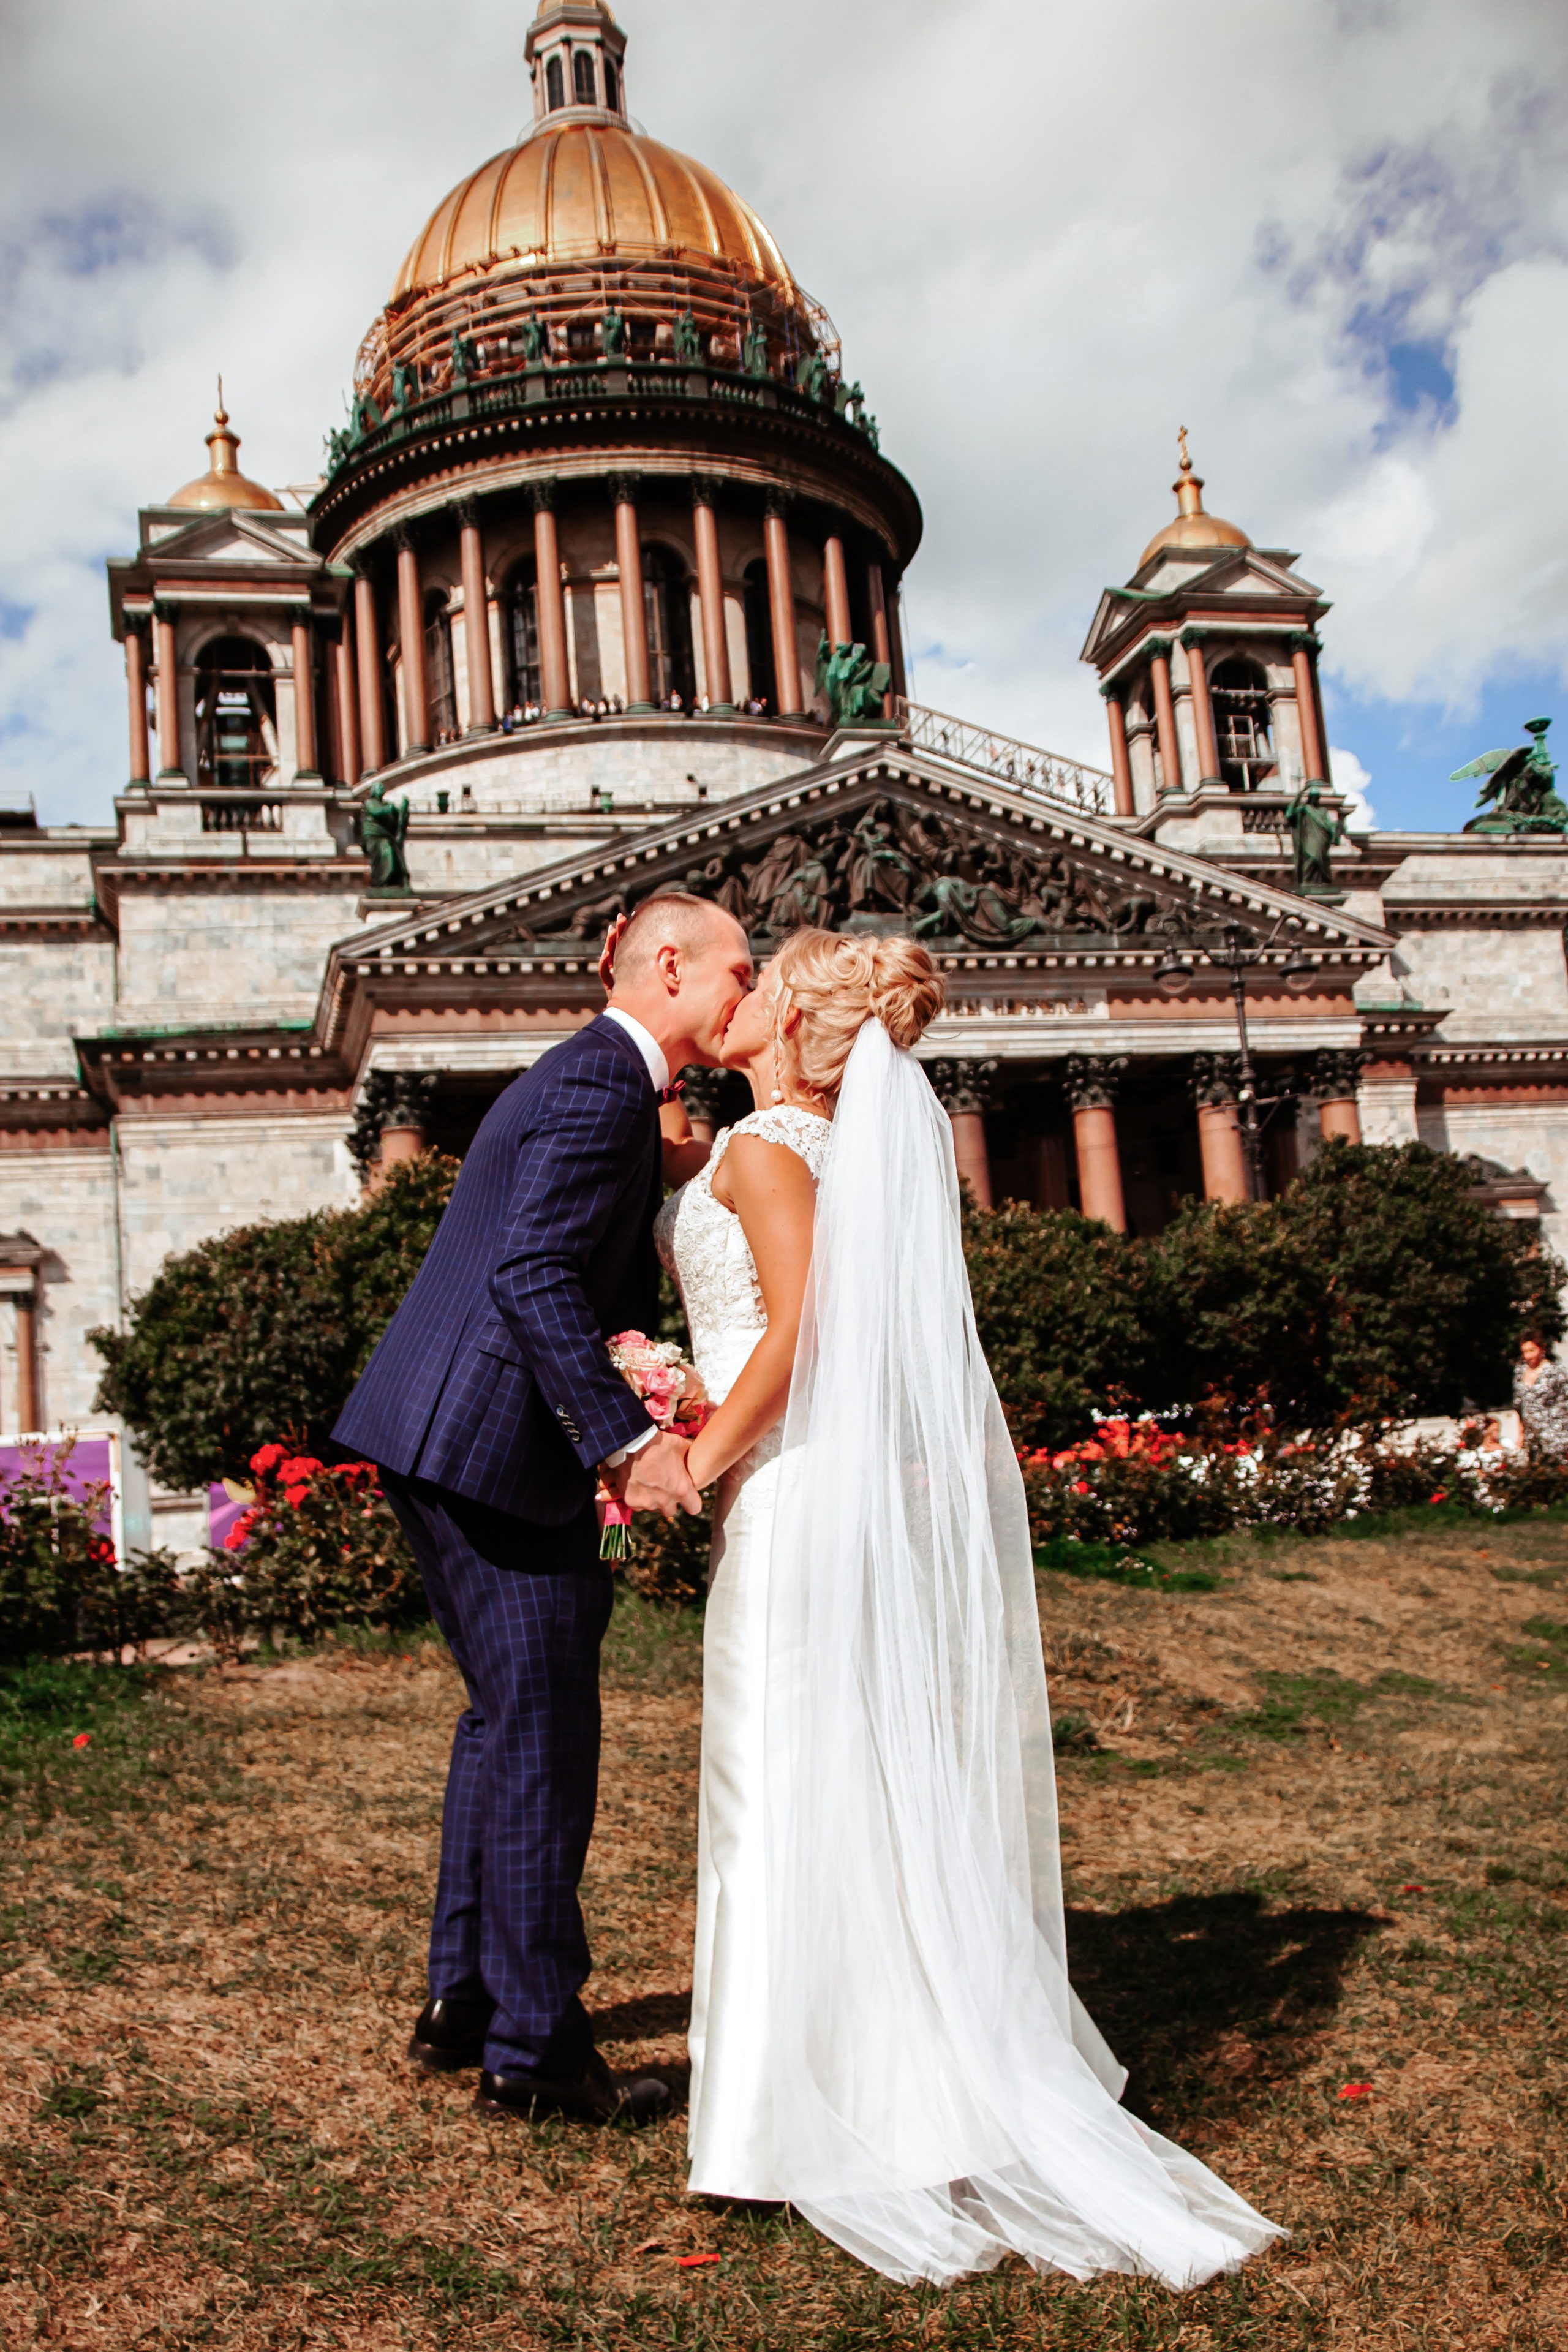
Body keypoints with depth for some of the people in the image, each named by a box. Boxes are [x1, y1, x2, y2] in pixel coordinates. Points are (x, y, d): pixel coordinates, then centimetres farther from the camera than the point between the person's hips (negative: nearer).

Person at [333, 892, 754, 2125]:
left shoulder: (589, 1078, 19)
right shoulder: (603, 1090, -14)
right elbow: (533, 1274, -25)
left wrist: (641, 1399, 13)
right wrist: (625, 1437, -27)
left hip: (449, 1441, 11)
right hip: (489, 1446, -11)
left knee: (508, 1717, 19)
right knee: (543, 1735, -2)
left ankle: (464, 2001, 29)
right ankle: (536, 2044, 8)